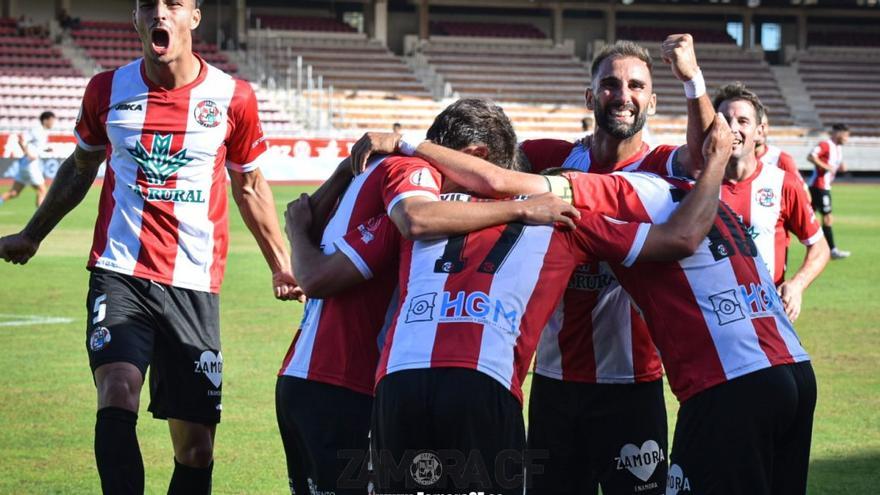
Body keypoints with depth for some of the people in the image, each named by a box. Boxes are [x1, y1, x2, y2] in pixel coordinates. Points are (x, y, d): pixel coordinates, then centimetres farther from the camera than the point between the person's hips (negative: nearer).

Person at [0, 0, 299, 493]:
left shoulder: (233, 98, 1)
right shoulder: (107, 90, 4)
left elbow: (250, 186, 16)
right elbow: (80, 168, 22)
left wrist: (282, 265, 16)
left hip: (195, 285, 0)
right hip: (120, 273, 0)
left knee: (196, 447, 1)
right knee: (118, 396, -24)